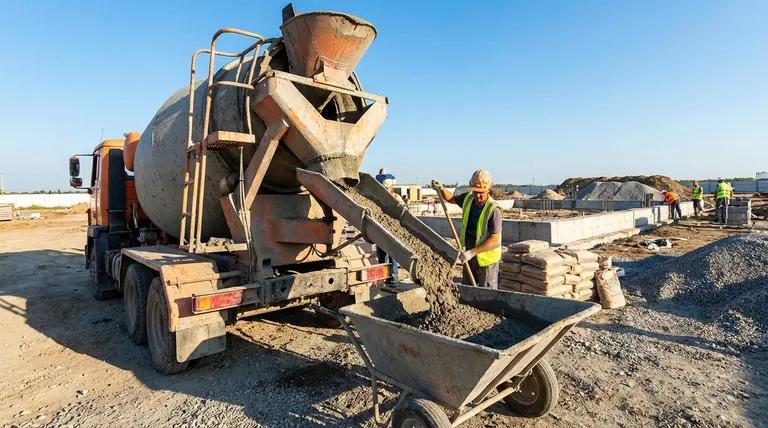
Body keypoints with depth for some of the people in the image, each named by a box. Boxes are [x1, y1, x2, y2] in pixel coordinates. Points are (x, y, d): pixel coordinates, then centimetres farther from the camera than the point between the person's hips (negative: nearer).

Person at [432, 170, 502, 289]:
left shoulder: (493, 210, -26)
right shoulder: (468, 198, -7)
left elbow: (494, 239, -27)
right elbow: (452, 199, 14)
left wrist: (472, 252, -32)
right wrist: (441, 189, -7)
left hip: (486, 257, -6)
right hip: (470, 254, 7)